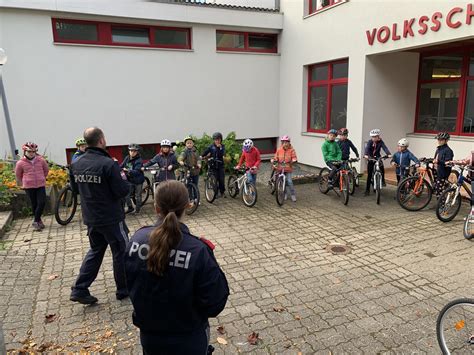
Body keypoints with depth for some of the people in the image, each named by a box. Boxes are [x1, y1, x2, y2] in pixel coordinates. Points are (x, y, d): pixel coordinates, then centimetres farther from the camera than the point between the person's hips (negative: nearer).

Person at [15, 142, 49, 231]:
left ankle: (36, 221, 6)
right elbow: (18, 175, 10)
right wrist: (23, 184, 16)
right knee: (34, 204, 6)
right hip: (29, 187, -1)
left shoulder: (41, 160, -2)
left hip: (41, 185, 1)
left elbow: (46, 170, 15)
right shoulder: (20, 163, -5)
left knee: (42, 203, -8)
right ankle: (38, 221, 21)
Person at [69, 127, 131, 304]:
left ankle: (79, 289, 20)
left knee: (95, 250, 22)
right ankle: (123, 289, 24)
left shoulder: (76, 164, 0)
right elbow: (122, 191, -21)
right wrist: (124, 180, -2)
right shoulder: (108, 164, -22)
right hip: (111, 218, -6)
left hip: (90, 218, 7)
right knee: (121, 252, 10)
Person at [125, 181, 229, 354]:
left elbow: (129, 284, 1)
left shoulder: (137, 239, -15)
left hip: (149, 336, 3)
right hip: (188, 341, -2)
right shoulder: (197, 251, -28)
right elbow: (215, 304, -19)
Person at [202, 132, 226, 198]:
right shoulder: (211, 146, 0)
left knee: (222, 179, -3)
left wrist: (220, 148, -22)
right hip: (213, 165, -1)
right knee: (215, 179, -1)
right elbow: (205, 152, -6)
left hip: (220, 165, 1)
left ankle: (222, 192, 15)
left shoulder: (222, 146, 3)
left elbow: (223, 154, -11)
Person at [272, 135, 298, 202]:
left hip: (288, 168, -3)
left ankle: (293, 195, 5)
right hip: (280, 168, 3)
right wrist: (273, 160, -16)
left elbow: (294, 157, -6)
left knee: (289, 181, -10)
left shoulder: (291, 150, -4)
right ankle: (285, 194, 28)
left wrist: (294, 160, -27)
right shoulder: (279, 149, 1)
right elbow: (276, 157, 4)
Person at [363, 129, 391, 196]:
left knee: (382, 167, -28)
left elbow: (385, 148, -23)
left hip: (378, 157, 1)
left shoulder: (380, 142, -8)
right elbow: (367, 148, -28)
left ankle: (382, 180, -3)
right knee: (369, 174, -1)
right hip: (370, 158, -1)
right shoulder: (370, 142, -11)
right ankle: (367, 189, 7)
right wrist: (365, 155, -48)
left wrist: (389, 154, -41)